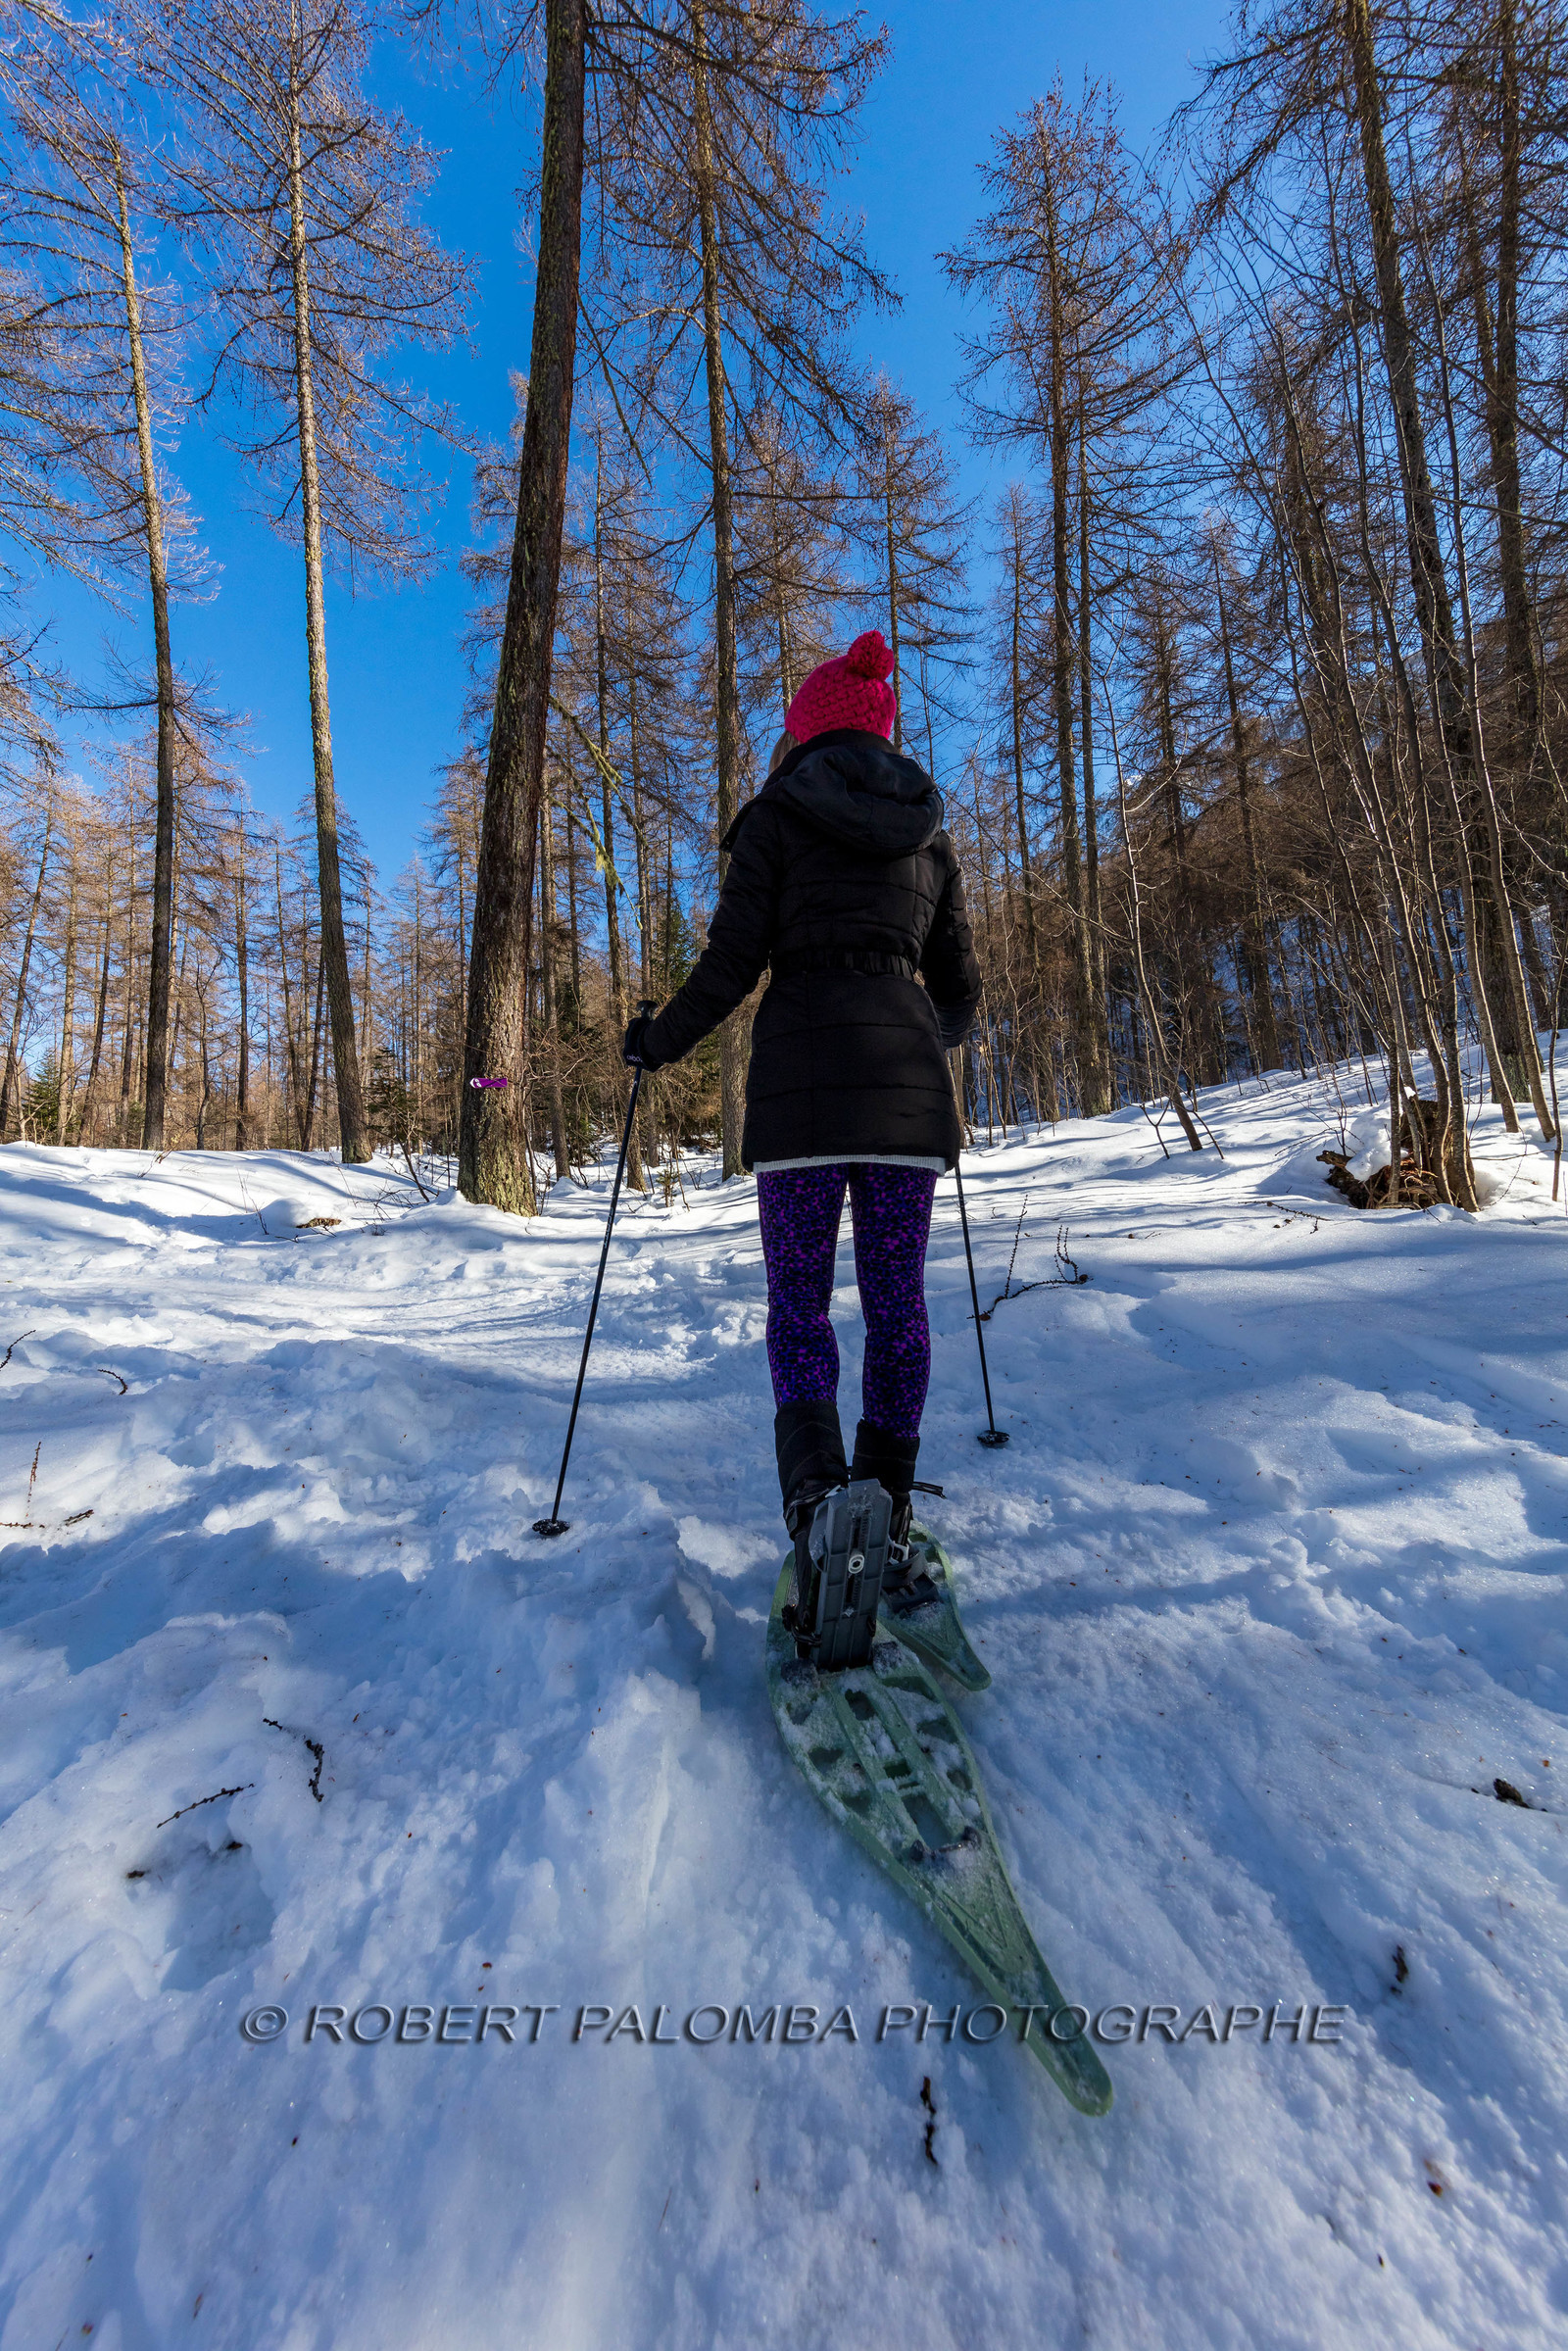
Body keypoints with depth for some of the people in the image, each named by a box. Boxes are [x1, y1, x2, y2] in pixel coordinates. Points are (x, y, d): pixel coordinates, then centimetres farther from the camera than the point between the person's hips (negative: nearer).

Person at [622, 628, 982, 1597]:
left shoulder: (779, 814, 7)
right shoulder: (932, 833, 20)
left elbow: (731, 964, -2)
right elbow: (961, 988, 18)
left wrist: (656, 1041, 13)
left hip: (803, 1075, -3)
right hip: (909, 1081, 4)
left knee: (799, 1298, 5)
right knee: (896, 1296, 9)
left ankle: (816, 1489, -11)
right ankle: (890, 1507, 15)